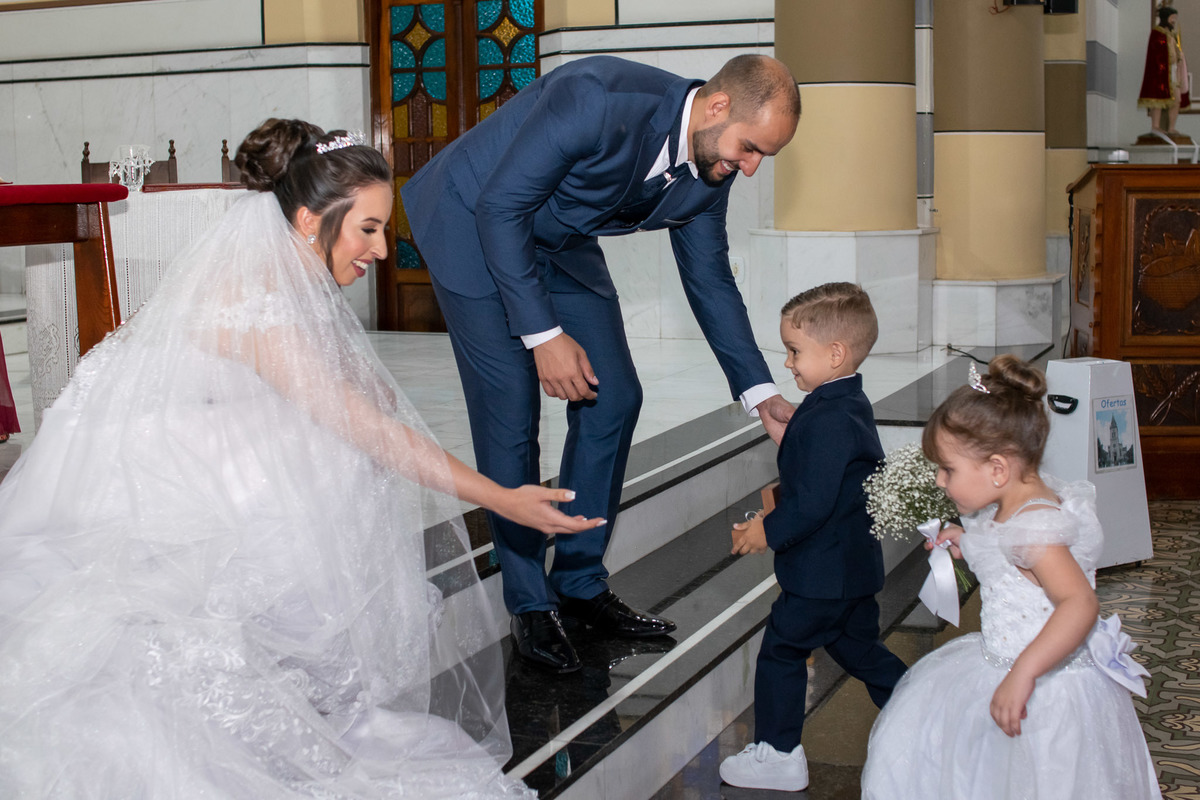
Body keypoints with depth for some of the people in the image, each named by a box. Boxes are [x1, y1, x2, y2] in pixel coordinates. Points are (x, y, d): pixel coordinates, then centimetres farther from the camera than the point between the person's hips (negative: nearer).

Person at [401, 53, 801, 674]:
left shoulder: (708, 171, -11)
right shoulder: (598, 99, -34)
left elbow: (710, 280, 3)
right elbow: (500, 206, -30)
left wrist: (761, 394, -1)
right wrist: (543, 335, -29)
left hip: (560, 242, 7)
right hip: (473, 224, -7)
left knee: (614, 400, 2)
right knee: (511, 416, -9)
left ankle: (580, 584, 17)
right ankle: (529, 604, 7)